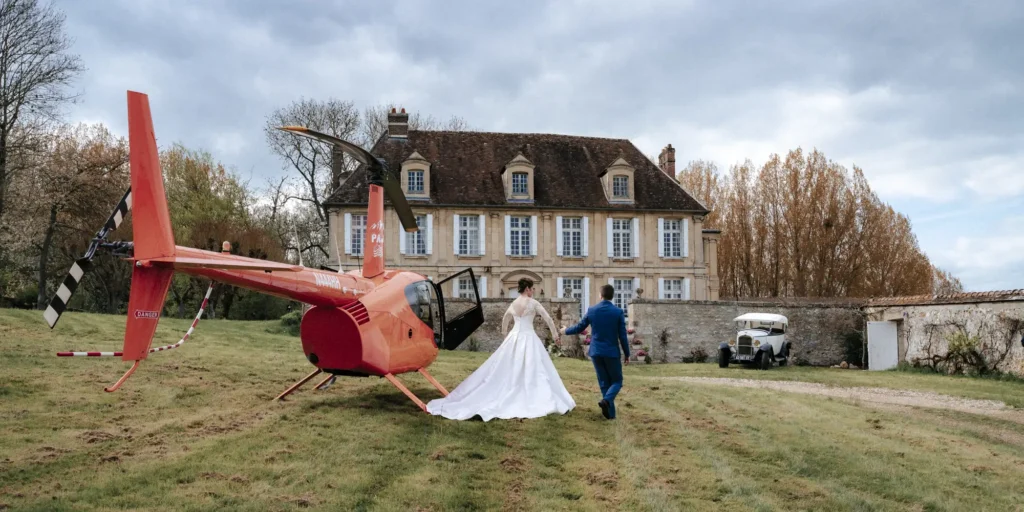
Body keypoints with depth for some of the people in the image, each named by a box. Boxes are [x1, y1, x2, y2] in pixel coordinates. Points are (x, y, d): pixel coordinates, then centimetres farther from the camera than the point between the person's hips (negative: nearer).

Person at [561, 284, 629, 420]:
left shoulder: (591, 310, -2)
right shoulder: (619, 312, -7)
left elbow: (579, 328, 8)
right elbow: (622, 336, -7)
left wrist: (566, 331, 28)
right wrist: (627, 354, 4)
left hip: (596, 352, 3)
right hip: (612, 352, -2)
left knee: (604, 383, 12)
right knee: (617, 381, 10)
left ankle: (611, 413, 9)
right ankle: (606, 400, -19)